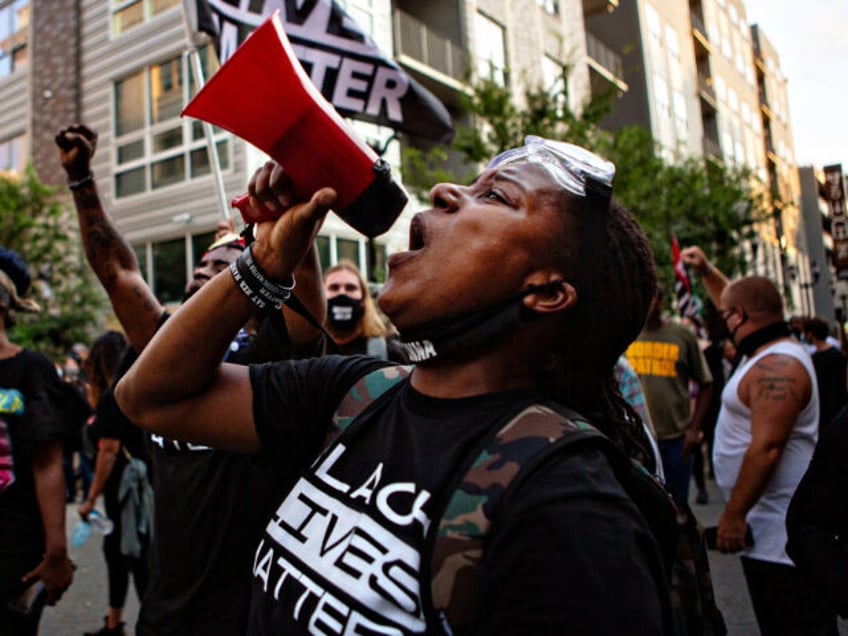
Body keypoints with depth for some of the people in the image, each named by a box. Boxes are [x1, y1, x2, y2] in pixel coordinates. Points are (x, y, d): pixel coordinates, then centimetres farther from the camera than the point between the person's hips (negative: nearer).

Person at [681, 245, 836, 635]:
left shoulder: (777, 367, -21)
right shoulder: (771, 351, 12)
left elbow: (766, 448, -26)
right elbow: (736, 300, 30)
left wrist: (733, 515, -22)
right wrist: (705, 270, 29)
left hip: (780, 534, -11)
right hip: (768, 529, 11)